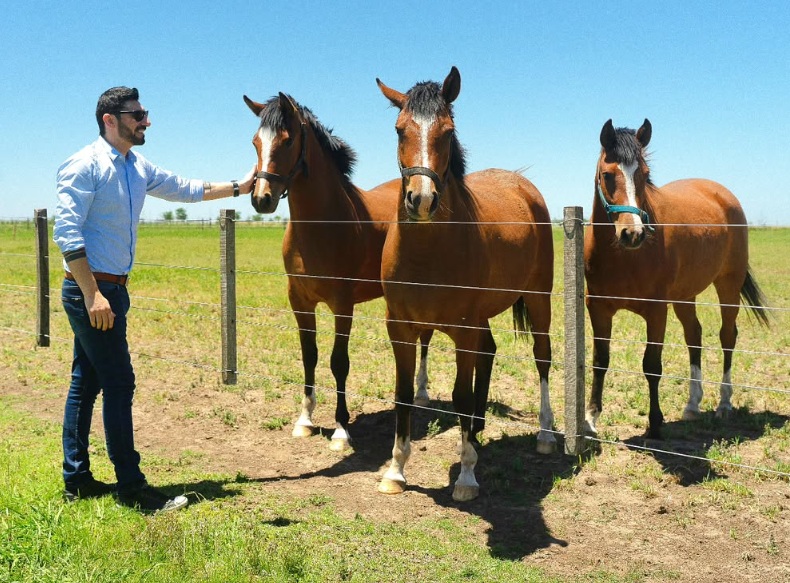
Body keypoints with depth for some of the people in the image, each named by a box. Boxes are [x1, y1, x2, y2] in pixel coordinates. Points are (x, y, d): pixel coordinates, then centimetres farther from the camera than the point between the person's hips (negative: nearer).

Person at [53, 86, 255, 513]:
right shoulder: (86, 165, -13)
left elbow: (186, 189, 26)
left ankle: (76, 480, 22)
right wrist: (93, 294, -24)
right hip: (91, 289, -9)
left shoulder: (138, 169, 12)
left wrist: (236, 187, 23)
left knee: (86, 382, 13)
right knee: (119, 384, -6)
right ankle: (131, 486, 1)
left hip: (111, 288, 9)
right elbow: (66, 232, -19)